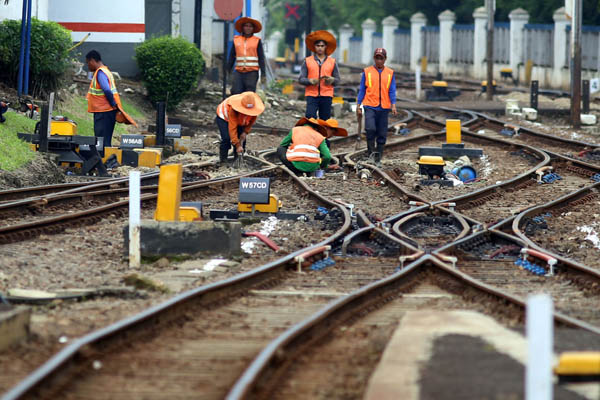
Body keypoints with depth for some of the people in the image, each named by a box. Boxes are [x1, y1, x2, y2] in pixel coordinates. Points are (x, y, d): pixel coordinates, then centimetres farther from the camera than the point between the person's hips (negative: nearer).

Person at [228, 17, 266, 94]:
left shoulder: (257, 41, 4)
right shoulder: (236, 40, 10)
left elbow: (261, 58, 2)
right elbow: (232, 56, 15)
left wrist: (263, 74, -4)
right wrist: (228, 71, 11)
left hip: (252, 73, -2)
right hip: (239, 72, 2)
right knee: (236, 94, -9)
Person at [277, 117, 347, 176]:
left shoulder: (295, 130, 19)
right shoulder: (320, 137, 17)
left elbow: (282, 145, 28)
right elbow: (327, 157, 4)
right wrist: (322, 167, 27)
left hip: (296, 165, -2)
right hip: (312, 167, 2)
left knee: (280, 149, 24)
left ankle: (297, 172, 7)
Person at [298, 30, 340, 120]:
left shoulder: (332, 62, 11)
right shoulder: (307, 61, 8)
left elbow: (337, 80, 10)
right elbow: (301, 79, 4)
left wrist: (331, 80, -13)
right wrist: (310, 81, -16)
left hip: (326, 95, 1)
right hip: (312, 95, -1)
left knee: (325, 120, -2)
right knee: (310, 118, -15)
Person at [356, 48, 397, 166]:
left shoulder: (390, 73, 9)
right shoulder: (367, 72, 6)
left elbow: (392, 91, 6)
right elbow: (362, 90, 8)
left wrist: (393, 105, -8)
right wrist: (358, 106, 4)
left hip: (384, 107, 2)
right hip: (370, 106, -2)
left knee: (382, 134, 2)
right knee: (370, 129, -22)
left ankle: (378, 159, 12)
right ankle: (371, 151, -3)